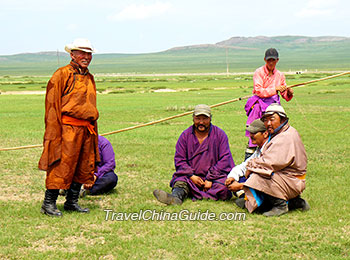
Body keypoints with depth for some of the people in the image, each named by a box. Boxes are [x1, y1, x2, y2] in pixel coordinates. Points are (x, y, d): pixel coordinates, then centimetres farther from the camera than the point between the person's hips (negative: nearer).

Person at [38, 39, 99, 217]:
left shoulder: (89, 78, 18)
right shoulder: (62, 75, -5)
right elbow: (52, 106, -10)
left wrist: (92, 124, 21)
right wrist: (54, 133, -15)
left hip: (87, 130, 8)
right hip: (67, 129, -8)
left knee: (84, 167, 10)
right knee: (61, 166, -7)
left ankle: (72, 202, 22)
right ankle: (48, 203, 4)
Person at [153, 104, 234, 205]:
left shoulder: (220, 134, 2)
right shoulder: (185, 135, 6)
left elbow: (224, 160, -4)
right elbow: (179, 159, 3)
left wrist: (210, 179, -15)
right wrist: (191, 176, -13)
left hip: (215, 176, -1)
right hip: (192, 176, 1)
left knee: (224, 188, -32)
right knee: (180, 181, -30)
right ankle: (176, 196, -62)